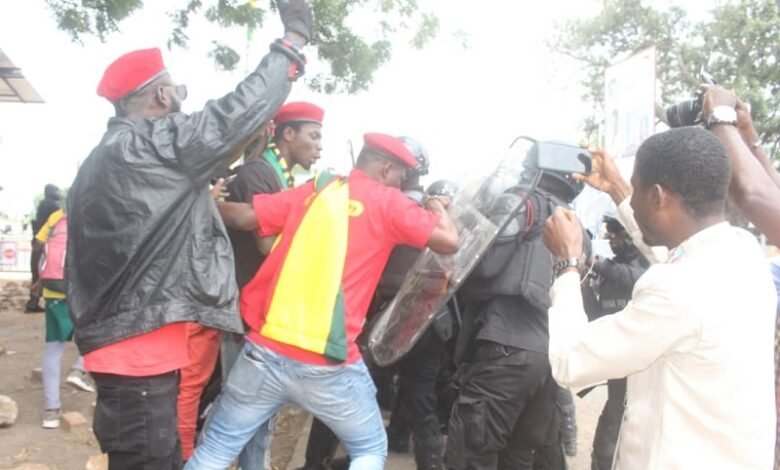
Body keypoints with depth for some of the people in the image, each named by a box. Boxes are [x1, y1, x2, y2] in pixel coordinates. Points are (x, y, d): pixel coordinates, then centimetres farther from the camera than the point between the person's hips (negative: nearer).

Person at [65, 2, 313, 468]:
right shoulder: (152, 147, -13)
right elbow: (238, 113, -13)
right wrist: (294, 39, -4)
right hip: (140, 353, -10)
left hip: (125, 345, 10)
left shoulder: (103, 158, 17)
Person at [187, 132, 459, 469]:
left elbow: (244, 217, 4)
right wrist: (437, 208, 15)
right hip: (328, 365, -3)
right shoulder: (387, 202, 0)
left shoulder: (313, 190, 10)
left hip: (266, 350, 4)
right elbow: (448, 241, -5)